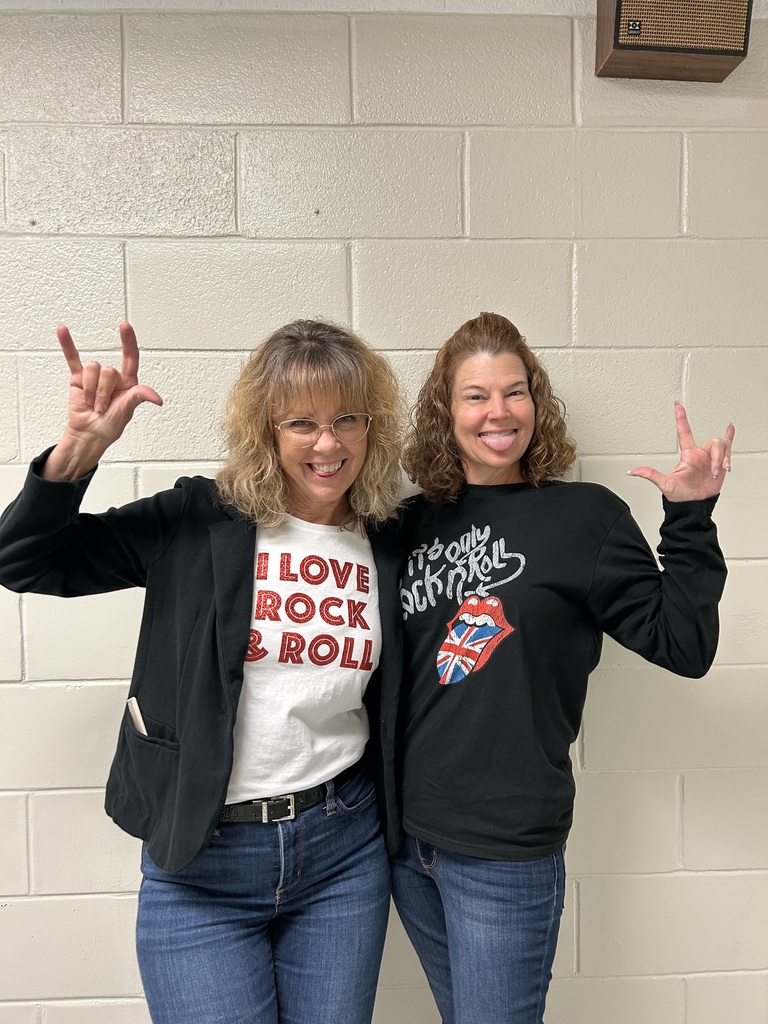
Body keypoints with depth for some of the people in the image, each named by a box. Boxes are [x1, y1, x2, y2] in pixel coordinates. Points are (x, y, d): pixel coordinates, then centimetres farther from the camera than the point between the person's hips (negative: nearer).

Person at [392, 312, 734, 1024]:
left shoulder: (585, 516, -9)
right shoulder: (414, 521, 2)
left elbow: (682, 645, -9)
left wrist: (690, 518, -16)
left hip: (507, 854, -4)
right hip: (405, 833, 5)